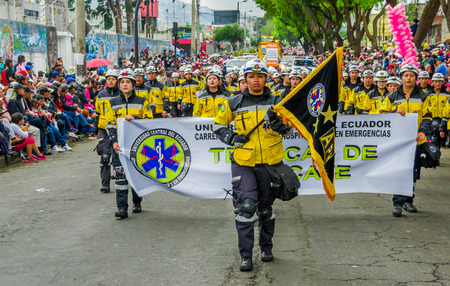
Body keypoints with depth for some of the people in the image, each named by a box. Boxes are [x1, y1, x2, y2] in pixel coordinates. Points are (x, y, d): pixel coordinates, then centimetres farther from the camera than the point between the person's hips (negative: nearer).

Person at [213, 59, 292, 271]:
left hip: (270, 163, 1)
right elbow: (218, 124, 14)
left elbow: (287, 128, -1)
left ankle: (266, 248, 32)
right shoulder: (234, 103, 3)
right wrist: (232, 138, -4)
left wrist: (278, 122, -23)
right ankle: (245, 256, -6)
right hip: (243, 163, -1)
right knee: (246, 206, -12)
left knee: (265, 208, 13)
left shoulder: (276, 102, 4)